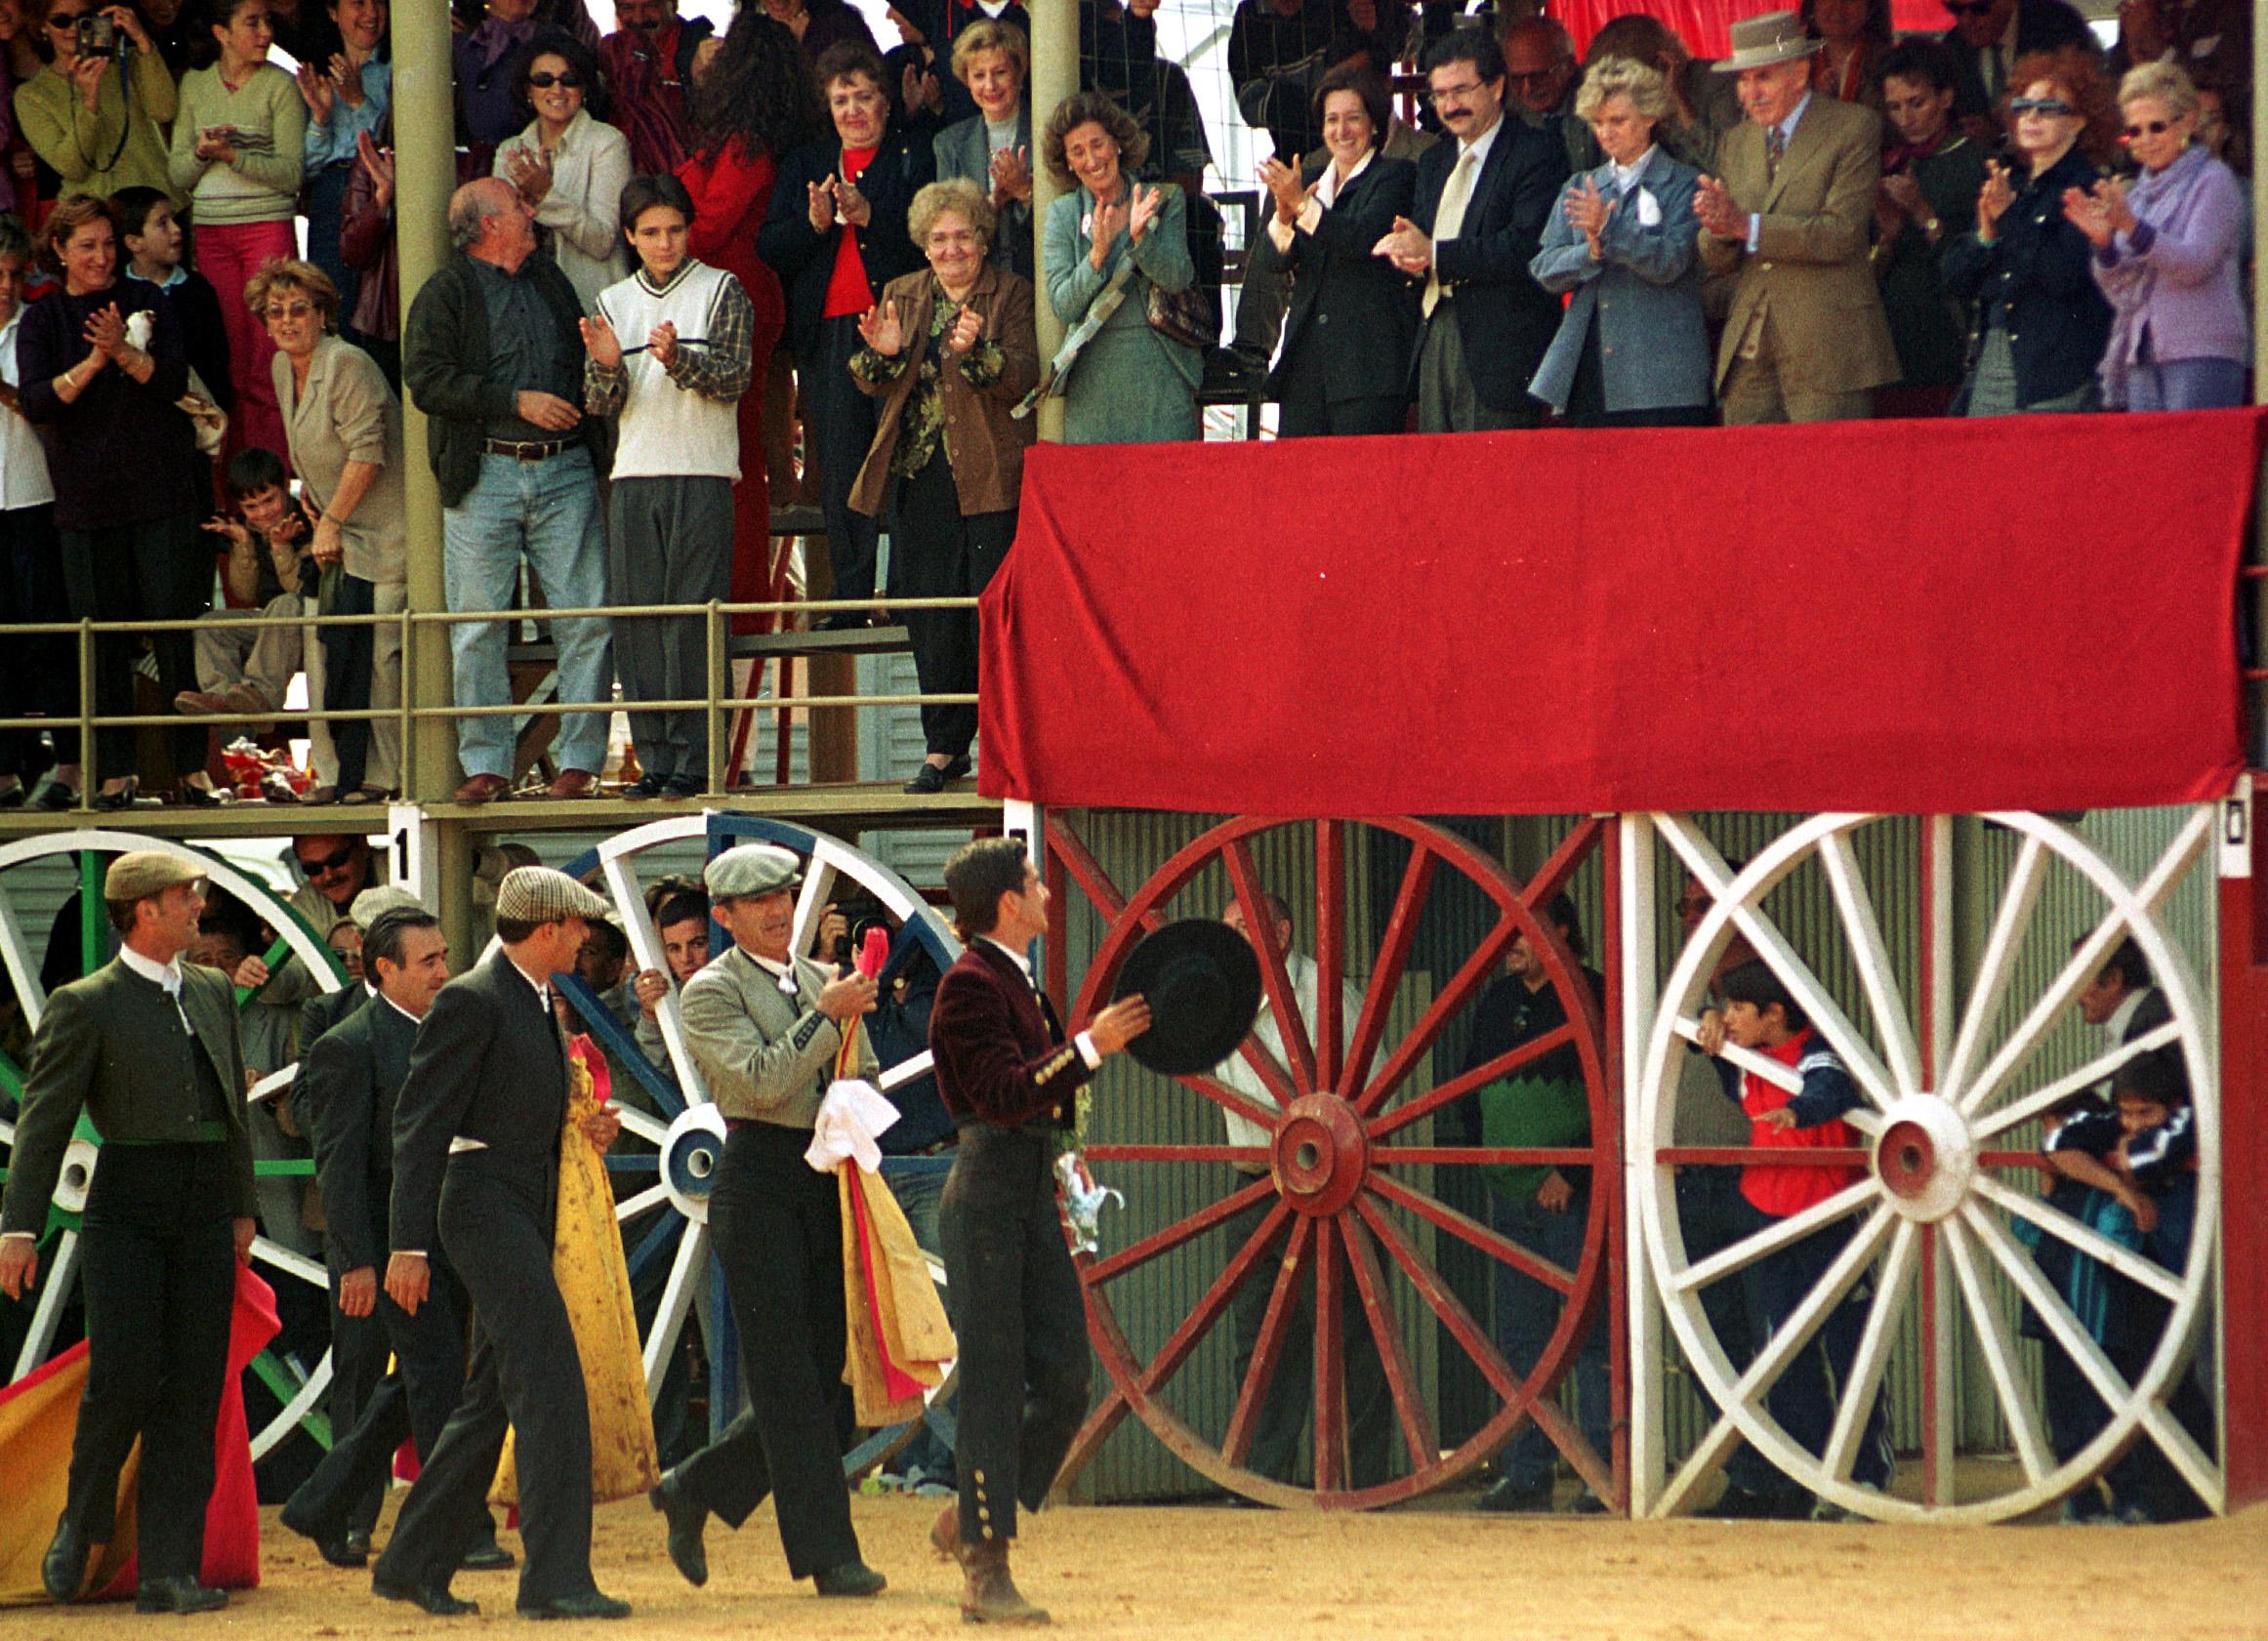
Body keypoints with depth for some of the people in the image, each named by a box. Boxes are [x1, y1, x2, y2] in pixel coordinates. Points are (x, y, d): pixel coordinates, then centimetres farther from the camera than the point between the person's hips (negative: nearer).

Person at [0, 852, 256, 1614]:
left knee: (192, 1391, -1)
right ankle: (82, 1524, 13)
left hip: (204, 1211, 5)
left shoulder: (212, 994, 15)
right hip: (126, 1206, -5)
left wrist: (242, 1208, 16)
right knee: (124, 1376, -13)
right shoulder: (85, 1006, -3)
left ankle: (169, 1572, -2)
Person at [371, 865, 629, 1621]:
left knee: (491, 1400, 12)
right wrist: (408, 1243, -18)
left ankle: (412, 1563, 20)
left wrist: (585, 1131, 7)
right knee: (550, 1382, -15)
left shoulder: (539, 1005, 17)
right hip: (483, 1199, -10)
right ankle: (554, 1577, -17)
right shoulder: (472, 1002, -11)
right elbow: (420, 1124, -13)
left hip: (529, 1210, 10)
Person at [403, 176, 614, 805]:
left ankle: (579, 760, 1)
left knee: (585, 622, -4)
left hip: (564, 472, 3)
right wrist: (517, 403, -13)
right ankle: (486, 765, 5)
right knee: (478, 630, -2)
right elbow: (427, 379, -10)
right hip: (485, 476, -3)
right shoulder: (445, 294, 2)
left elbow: (583, 363, 28)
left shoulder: (549, 278, 18)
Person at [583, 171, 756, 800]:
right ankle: (654, 757, 3)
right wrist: (607, 368, -11)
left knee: (692, 617, -9)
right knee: (637, 622, 0)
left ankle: (694, 759, -8)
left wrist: (676, 358, -22)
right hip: (632, 477, 4)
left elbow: (733, 378, -6)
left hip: (701, 473, -4)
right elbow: (600, 405, 11)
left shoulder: (720, 291, 5)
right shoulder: (613, 303, 16)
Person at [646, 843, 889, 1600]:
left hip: (828, 1181, 7)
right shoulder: (710, 992, -2)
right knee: (789, 1380, -7)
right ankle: (827, 1552, -6)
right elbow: (762, 1078, -15)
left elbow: (866, 1079, 21)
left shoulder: (824, 981, 18)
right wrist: (827, 1015, -16)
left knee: (819, 1374, 7)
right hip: (758, 1183, -7)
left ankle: (694, 1492, 24)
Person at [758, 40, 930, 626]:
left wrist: (870, 217, -16)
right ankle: (850, 596, 0)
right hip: (827, 331, 3)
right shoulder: (805, 164, 20)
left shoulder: (915, 154, 9)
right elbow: (769, 249, 11)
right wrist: (812, 223, -7)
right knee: (840, 466, -1)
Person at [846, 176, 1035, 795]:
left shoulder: (1012, 296, 3)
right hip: (920, 477, 4)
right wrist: (883, 354, -10)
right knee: (930, 620, 4)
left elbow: (1022, 380, -8)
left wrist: (977, 351, -26)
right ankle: (943, 748, 12)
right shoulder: (902, 296, 16)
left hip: (989, 476, -4)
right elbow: (873, 386, 12)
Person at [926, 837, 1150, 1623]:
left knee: (1065, 1381, 4)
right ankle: (985, 1575, -2)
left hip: (1034, 1196, 9)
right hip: (987, 1195, -9)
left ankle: (969, 1518, 19)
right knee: (995, 1385, -6)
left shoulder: (1016, 980, 17)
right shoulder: (969, 984, -12)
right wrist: (1088, 1046, -25)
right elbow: (1005, 1094, -22)